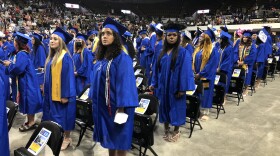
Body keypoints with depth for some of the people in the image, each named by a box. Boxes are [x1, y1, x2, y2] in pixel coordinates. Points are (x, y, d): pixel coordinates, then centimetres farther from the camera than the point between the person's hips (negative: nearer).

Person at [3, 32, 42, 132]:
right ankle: (30, 121, 24)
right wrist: (10, 64, 7)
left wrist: (9, 65, -10)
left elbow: (18, 68, -27)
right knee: (27, 102, 15)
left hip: (26, 82, -10)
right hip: (24, 81, 10)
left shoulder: (21, 54, -19)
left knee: (28, 102, -1)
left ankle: (31, 122, 9)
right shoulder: (21, 53, 12)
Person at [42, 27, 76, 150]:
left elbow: (68, 76, -20)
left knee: (63, 115, 3)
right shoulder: (51, 56, 10)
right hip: (52, 92, 9)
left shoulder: (65, 56, -16)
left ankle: (66, 138, 19)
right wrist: (45, 89, 17)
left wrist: (65, 95, -21)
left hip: (61, 92, -8)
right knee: (54, 115, 17)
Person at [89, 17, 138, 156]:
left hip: (116, 105, -7)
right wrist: (94, 100, 14)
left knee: (119, 139, 6)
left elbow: (125, 83, -20)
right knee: (109, 138, 19)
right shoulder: (101, 57, 9)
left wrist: (121, 107, -24)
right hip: (103, 104, 8)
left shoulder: (122, 58, -15)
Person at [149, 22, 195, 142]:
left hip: (176, 85, -5)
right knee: (164, 106, 13)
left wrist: (183, 88, -18)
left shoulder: (183, 52, -11)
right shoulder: (163, 52, 6)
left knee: (175, 108, 7)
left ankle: (176, 131, 25)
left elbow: (185, 70, -14)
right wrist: (154, 83, 9)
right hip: (164, 85, 5)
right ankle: (166, 129, 30)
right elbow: (157, 68, 11)